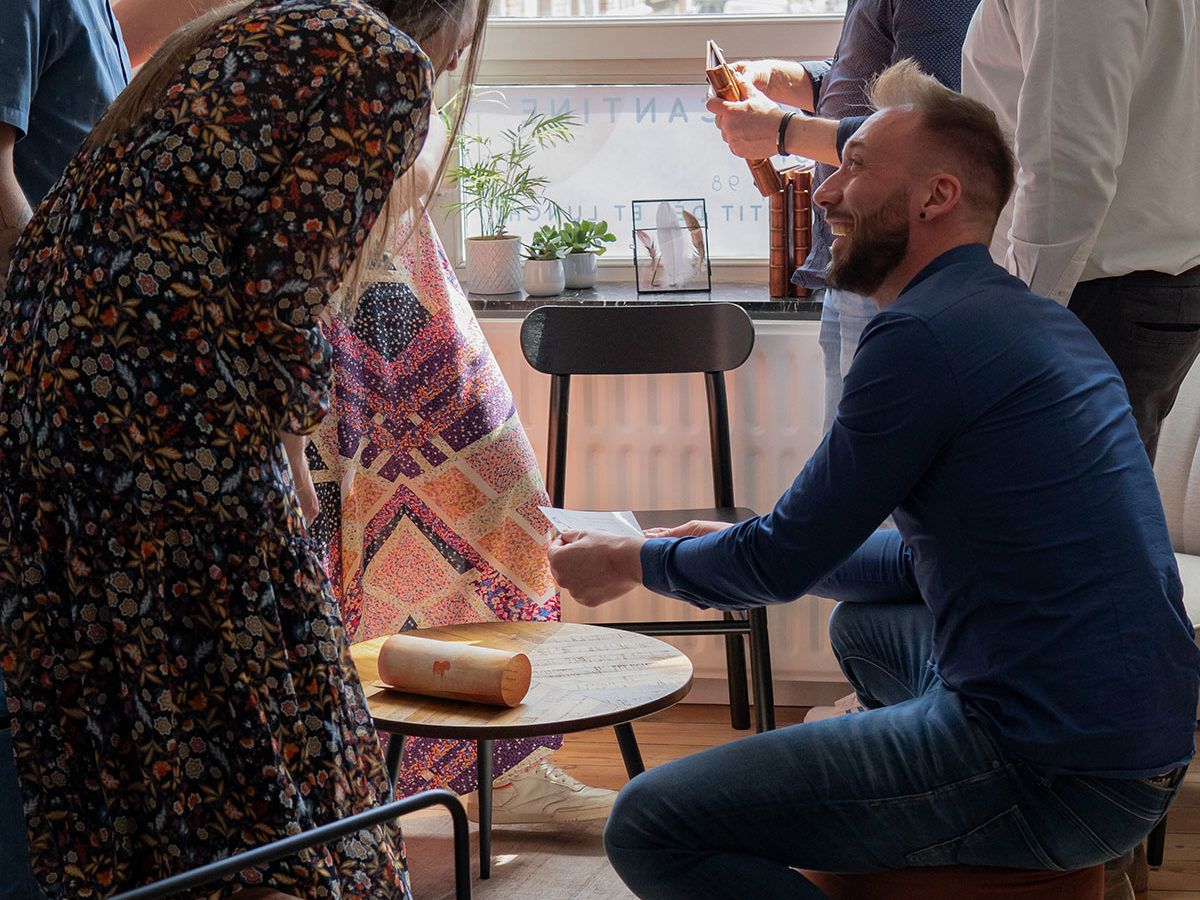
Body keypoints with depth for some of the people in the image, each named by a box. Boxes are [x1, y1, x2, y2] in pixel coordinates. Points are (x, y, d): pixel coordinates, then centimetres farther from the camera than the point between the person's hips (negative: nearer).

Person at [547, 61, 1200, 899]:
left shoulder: (925, 335, -15)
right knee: (862, 623, 35)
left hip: (1052, 780, -10)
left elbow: (786, 558, -8)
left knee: (649, 828, -14)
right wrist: (731, 549, 26)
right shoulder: (1046, 323, 16)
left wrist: (633, 562, 10)